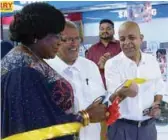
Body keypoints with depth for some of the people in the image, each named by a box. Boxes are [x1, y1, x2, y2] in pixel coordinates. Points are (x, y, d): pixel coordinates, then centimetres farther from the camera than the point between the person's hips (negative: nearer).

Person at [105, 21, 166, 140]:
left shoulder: (152, 61, 2)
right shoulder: (112, 63, -10)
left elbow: (159, 87, 13)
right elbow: (113, 96, -18)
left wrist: (157, 104, -5)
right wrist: (123, 91, -39)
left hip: (148, 125, 4)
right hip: (121, 127, -3)